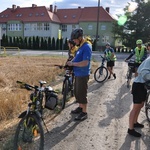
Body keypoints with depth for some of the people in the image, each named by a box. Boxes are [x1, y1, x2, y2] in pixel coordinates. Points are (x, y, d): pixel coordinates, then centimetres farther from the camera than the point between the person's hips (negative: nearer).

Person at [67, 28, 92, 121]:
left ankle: (84, 113, 13)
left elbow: (85, 62, -27)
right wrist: (71, 62, 2)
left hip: (83, 75, -10)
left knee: (82, 94, 0)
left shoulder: (86, 47, -19)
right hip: (78, 74, 10)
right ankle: (80, 107, 36)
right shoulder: (81, 47, 11)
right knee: (77, 92, 20)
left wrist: (73, 63, -18)